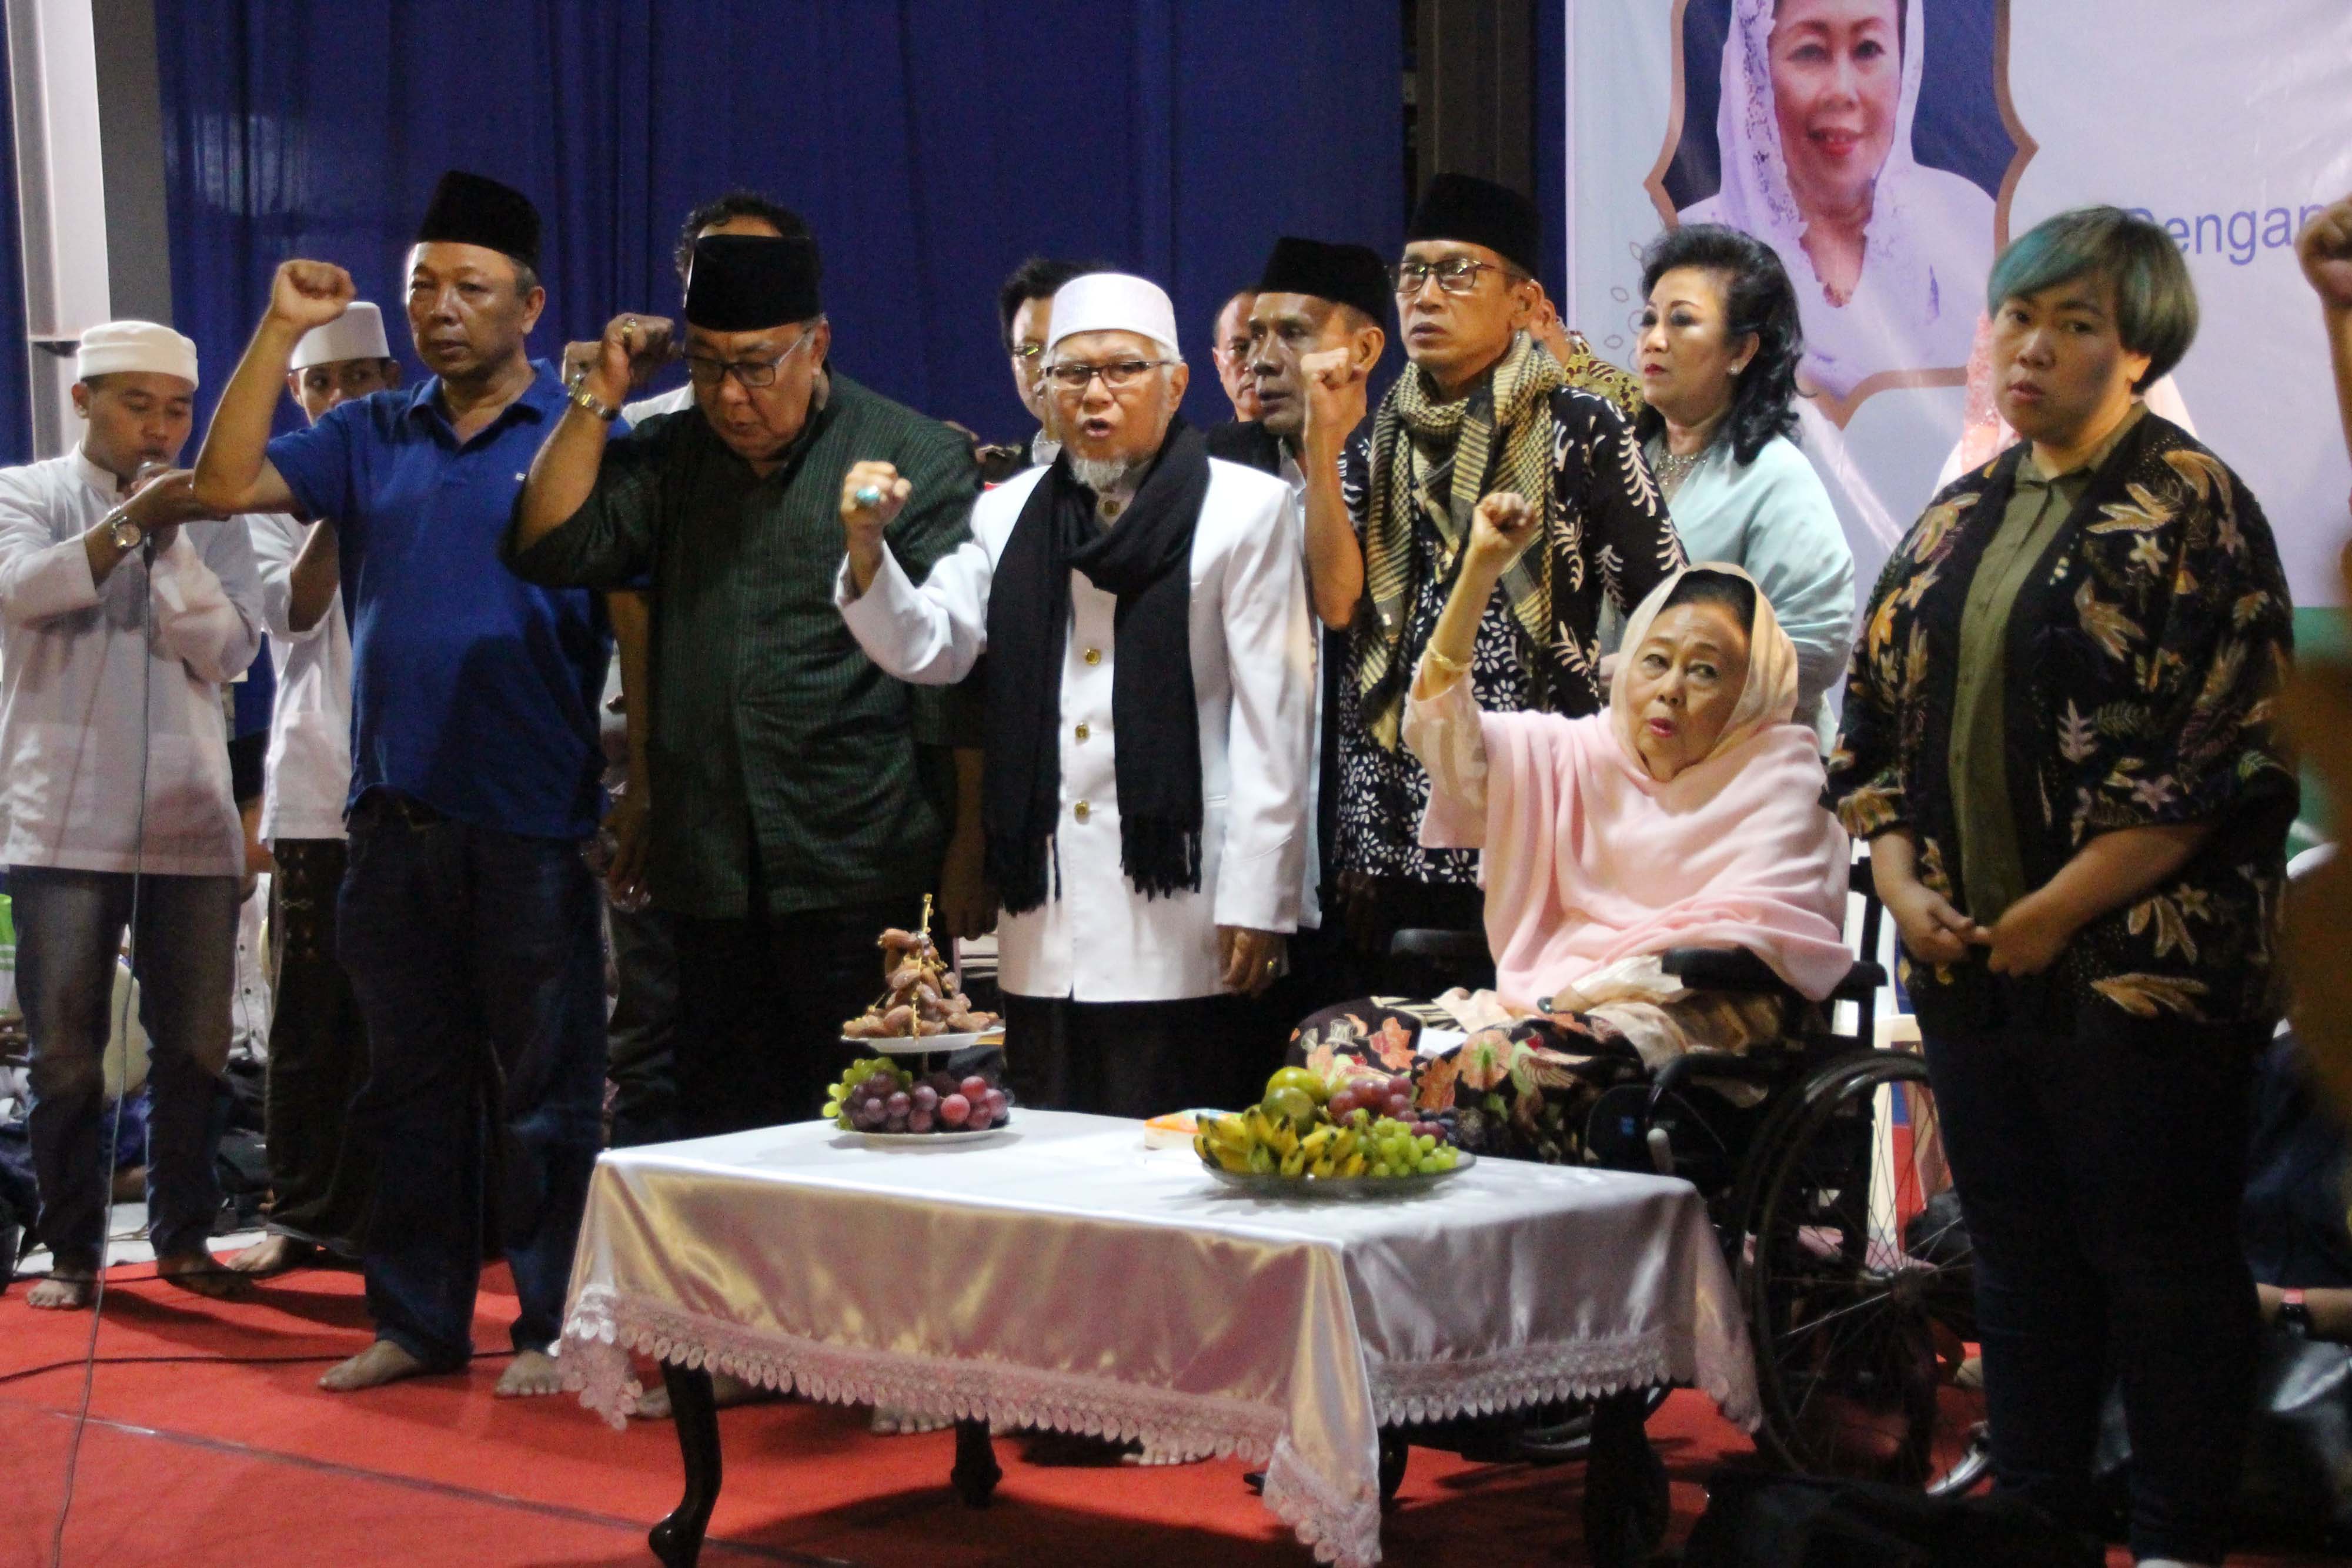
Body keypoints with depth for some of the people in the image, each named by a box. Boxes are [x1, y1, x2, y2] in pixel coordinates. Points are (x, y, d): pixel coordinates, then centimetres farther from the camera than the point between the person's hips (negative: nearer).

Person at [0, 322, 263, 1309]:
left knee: (195, 1049, 4)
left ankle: (183, 1238, 15)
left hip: (191, 823, 2)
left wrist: (170, 541, -12)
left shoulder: (210, 516, 10)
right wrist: (129, 522, -26)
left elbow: (228, 650, -1)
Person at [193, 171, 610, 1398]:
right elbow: (227, 485, 1)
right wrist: (281, 331, -3)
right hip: (397, 820, 5)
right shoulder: (371, 438, 13)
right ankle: (417, 1320, 20)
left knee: (545, 1086, 2)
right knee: (410, 1080, 11)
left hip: (532, 823, -5)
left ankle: (551, 1327, 10)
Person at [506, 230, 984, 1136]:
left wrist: (967, 843, -8)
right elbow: (551, 547, 4)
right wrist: (600, 396, 2)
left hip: (863, 881, -4)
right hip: (714, 880, 5)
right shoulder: (670, 457, 16)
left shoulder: (917, 457, 1)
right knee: (719, 1136, 9)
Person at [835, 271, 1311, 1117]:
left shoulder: (1244, 509, 1)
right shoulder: (1010, 514, 15)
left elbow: (1272, 719, -3)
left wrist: (1256, 902, -7)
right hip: (1044, 924, 4)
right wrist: (868, 549, -8)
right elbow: (927, 649, 11)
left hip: (1175, 913, -4)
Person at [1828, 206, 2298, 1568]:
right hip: (1972, 970, 7)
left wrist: (2055, 914, -16)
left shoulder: (2193, 513, -8)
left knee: (2165, 1268, 2)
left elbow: (2227, 757, -15)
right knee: (2020, 1255, 15)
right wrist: (1904, 884, -1)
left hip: (2137, 974, -6)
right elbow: (1877, 722, 16)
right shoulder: (1958, 522, 13)